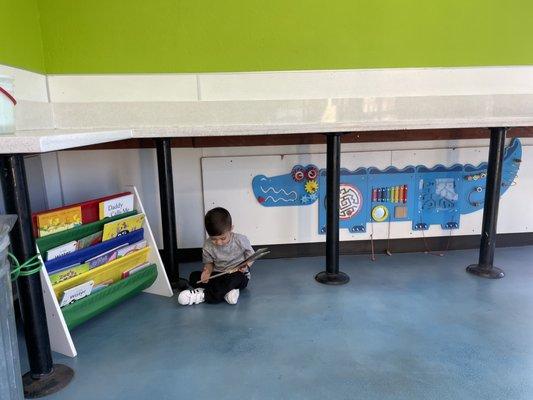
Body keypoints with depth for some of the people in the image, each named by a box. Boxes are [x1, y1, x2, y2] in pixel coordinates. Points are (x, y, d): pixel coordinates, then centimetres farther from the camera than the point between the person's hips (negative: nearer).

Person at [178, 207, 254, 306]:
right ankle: (226, 292, -30)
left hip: (239, 275, -3)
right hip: (218, 275, 3)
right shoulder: (208, 246, -9)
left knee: (236, 277, -40)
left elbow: (251, 256, 0)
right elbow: (209, 263, 5)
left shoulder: (241, 240, -13)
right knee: (194, 276, -19)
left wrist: (246, 266, -21)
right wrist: (207, 271, -18)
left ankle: (204, 295, -30)